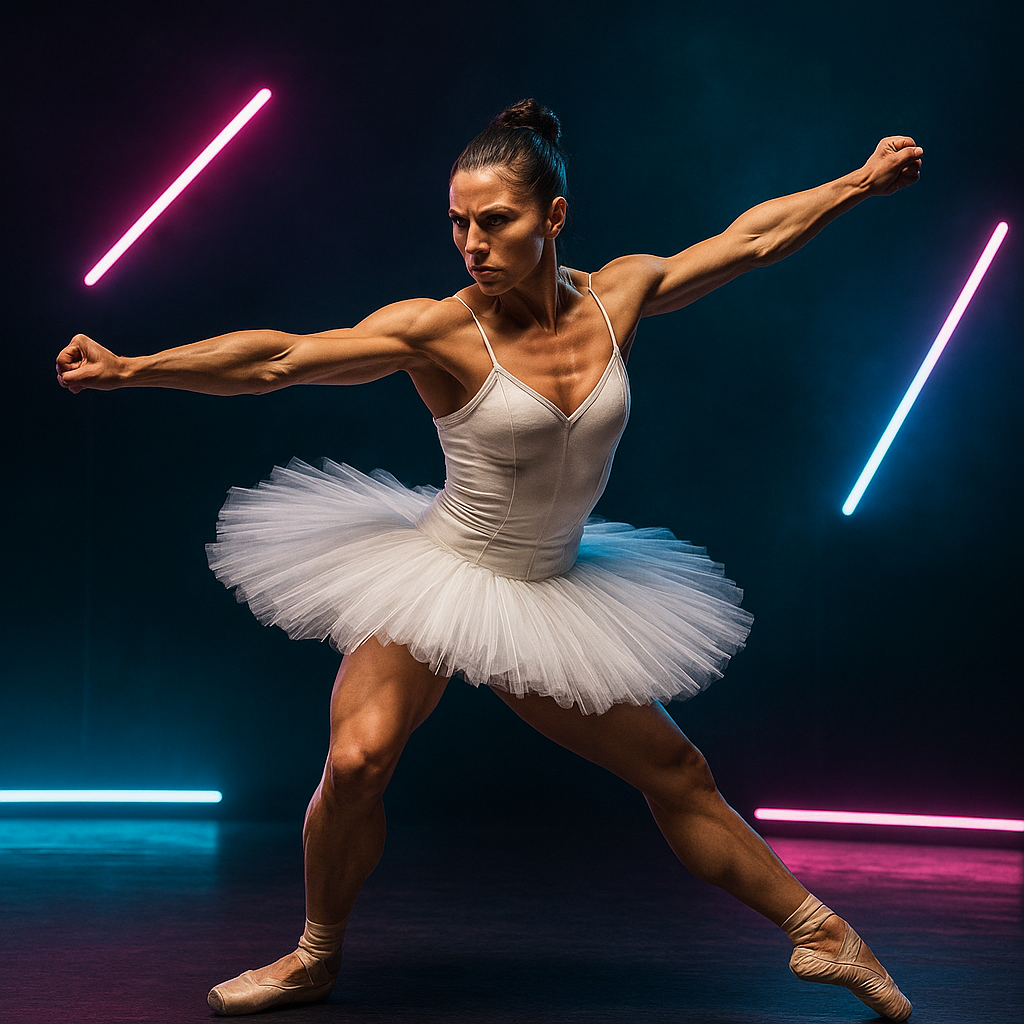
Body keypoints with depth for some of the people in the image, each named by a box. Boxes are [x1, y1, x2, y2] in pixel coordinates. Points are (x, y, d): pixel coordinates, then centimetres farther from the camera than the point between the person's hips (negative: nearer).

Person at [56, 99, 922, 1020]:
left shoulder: (618, 295, -5)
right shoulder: (441, 330, -17)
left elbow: (752, 238, 9)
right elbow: (277, 360, -22)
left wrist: (863, 182, 16)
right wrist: (129, 368, -30)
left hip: (554, 595, 3)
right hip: (436, 575, -3)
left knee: (677, 774, 8)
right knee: (357, 760, -23)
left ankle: (815, 929, 26)